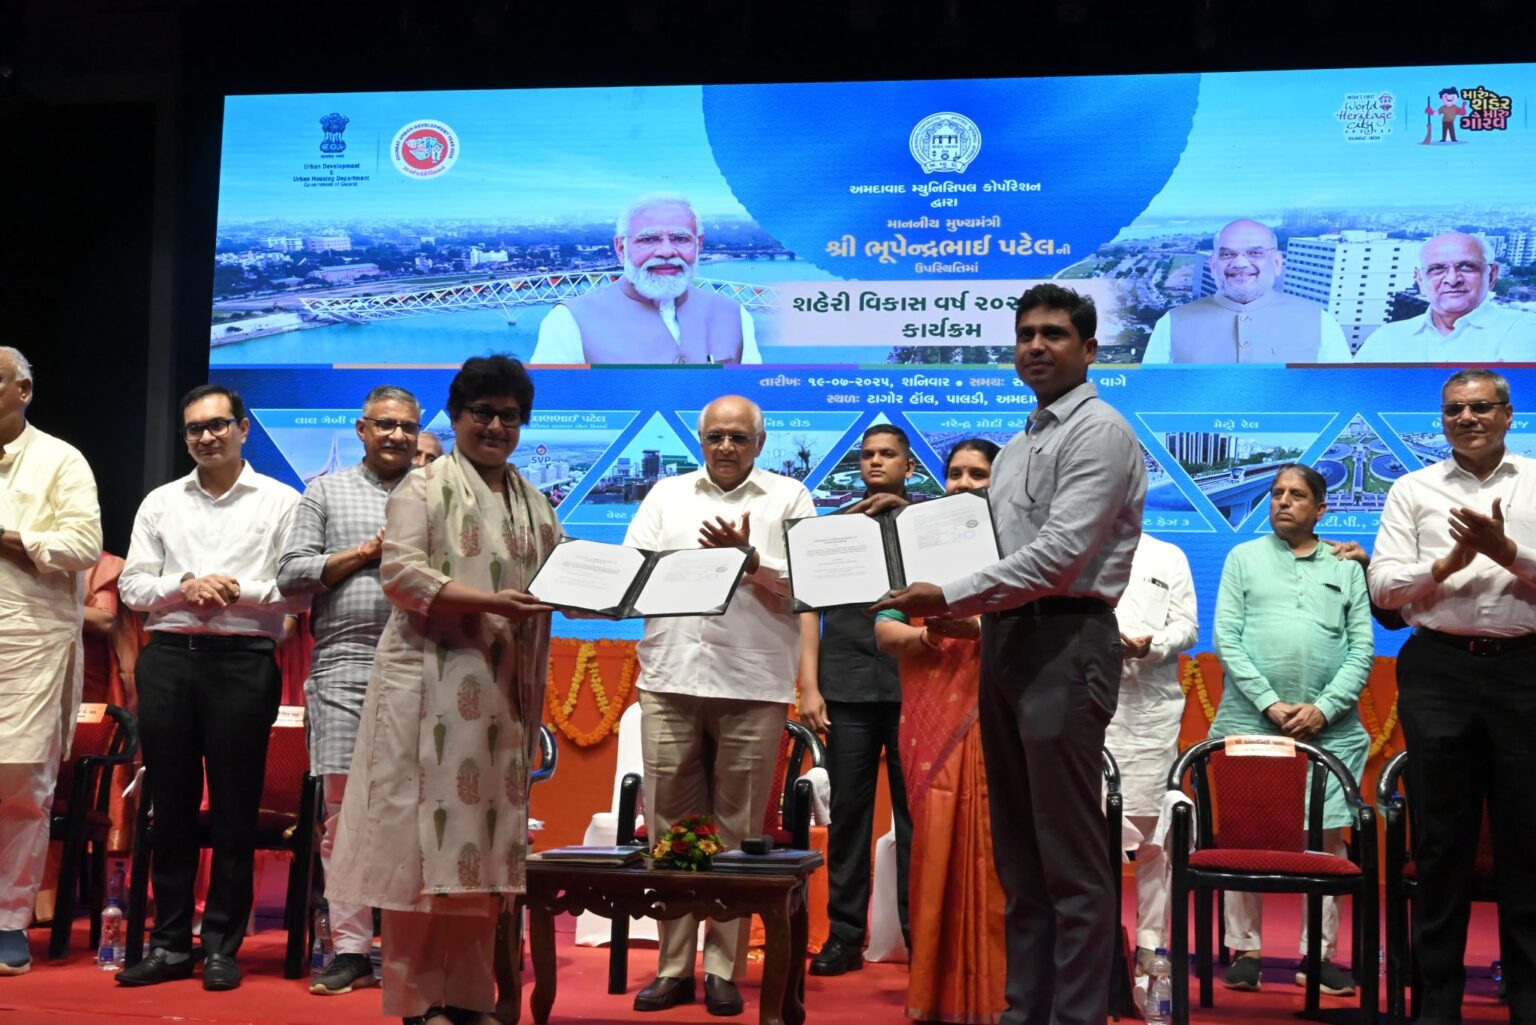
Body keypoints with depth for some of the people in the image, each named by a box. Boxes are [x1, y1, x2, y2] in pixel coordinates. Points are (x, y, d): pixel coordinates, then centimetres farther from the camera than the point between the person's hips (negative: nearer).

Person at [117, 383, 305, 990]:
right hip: (168, 656, 3)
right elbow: (132, 584, 8)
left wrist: (238, 590, -14)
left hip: (244, 659, -3)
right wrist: (184, 587, -9)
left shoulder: (281, 502, 5)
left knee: (234, 809, 1)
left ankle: (221, 947, 9)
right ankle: (170, 943, 14)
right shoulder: (160, 502, 14)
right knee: (171, 805, 6)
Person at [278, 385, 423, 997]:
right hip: (345, 666, 0)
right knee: (345, 809, -1)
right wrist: (366, 552, -3)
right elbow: (290, 576, 5)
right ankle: (350, 950, 4)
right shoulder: (326, 492, 14)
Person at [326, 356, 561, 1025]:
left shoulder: (533, 505, 20)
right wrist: (489, 603, -19)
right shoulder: (424, 487, 0)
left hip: (501, 691, 6)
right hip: (432, 684, -6)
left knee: (486, 836, 6)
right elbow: (401, 574, -12)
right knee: (428, 831, -5)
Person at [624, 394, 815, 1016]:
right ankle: (673, 967, 11)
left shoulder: (789, 498, 10)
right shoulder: (666, 495, 16)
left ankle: (723, 969, 9)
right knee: (669, 828, 3)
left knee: (736, 832, 2)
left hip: (753, 686, -2)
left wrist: (749, 557, -13)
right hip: (671, 680, 2)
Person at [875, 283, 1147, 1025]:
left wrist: (950, 597, -18)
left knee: (1070, 859, -5)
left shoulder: (1098, 431, -7)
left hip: (1066, 641, -9)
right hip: (1006, 638, 9)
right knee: (1019, 853, 12)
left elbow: (1059, 554, -18)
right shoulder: (1017, 448, 21)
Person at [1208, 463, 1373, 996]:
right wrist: (1269, 703, -9)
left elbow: (1362, 648, 6)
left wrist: (1324, 708, -8)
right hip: (1251, 720, -1)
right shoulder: (1244, 558, 9)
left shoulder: (1346, 568, 12)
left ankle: (1318, 956, 8)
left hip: (1329, 727, 1)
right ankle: (1244, 951, 8)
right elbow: (1225, 637, 1)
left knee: (1327, 837, 0)